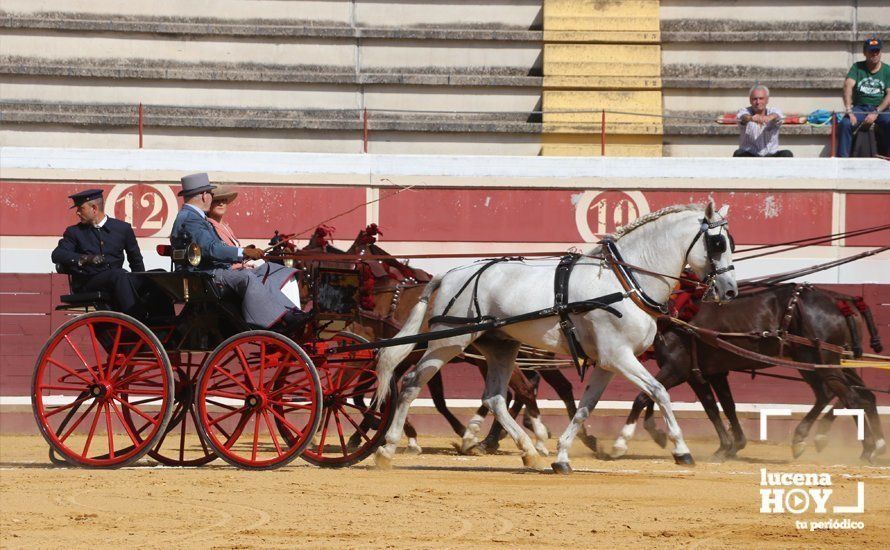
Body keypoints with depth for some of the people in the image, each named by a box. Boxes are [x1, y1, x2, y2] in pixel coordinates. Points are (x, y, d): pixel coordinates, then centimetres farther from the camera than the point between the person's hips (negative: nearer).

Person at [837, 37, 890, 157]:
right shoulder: (857, 67, 7)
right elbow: (848, 86, -9)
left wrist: (876, 113, -19)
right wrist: (849, 111, -25)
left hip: (880, 108, 0)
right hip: (860, 107, 1)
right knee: (845, 124, -28)